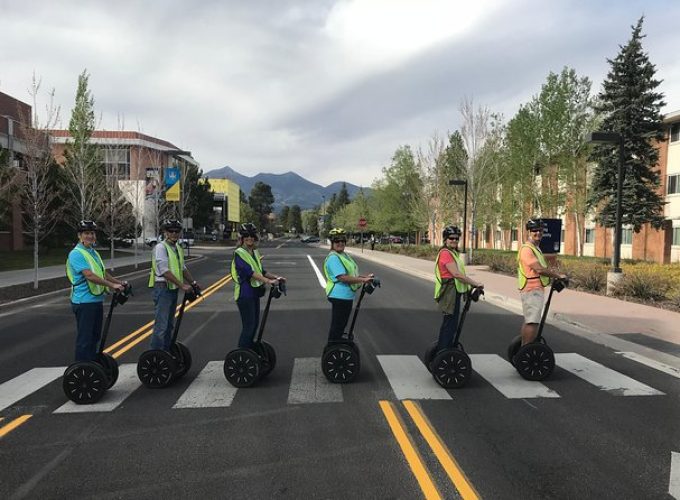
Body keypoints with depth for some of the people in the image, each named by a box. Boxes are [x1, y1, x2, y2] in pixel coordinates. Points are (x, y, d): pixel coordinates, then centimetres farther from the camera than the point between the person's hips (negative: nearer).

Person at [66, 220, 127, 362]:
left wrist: (119, 282, 12)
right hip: (84, 301, -9)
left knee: (95, 336, 17)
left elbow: (103, 272, 23)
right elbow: (89, 276, -24)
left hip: (97, 300, 9)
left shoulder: (94, 253, 15)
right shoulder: (76, 254, -14)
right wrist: (112, 285, -26)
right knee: (84, 338, -3)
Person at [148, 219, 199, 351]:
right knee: (161, 324, -9)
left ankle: (167, 351, 25)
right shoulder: (160, 247, -13)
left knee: (169, 324, 15)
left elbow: (183, 268, 23)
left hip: (173, 289, 9)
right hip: (162, 288, -9)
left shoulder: (178, 248, 13)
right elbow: (165, 271, -20)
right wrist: (182, 285, -21)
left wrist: (193, 283, 15)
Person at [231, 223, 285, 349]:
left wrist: (275, 277, 3)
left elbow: (261, 271, 18)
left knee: (255, 323, 14)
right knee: (248, 326, -7)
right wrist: (268, 281, -32)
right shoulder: (239, 253, -13)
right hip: (244, 293, -8)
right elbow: (249, 272, -25)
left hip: (254, 292, 8)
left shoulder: (255, 252, 12)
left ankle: (249, 350, 27)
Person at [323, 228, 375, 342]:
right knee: (337, 325, -1)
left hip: (346, 295, 10)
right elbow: (343, 277, -27)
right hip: (340, 296, -10)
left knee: (342, 323, 22)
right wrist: (362, 280, -23)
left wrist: (364, 277, 10)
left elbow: (351, 273, 24)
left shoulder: (343, 255, 14)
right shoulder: (333, 258, -19)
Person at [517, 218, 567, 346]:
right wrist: (558, 276, -13)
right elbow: (539, 269, -22)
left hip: (536, 289, 11)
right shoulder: (527, 249, -16)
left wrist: (555, 278, 13)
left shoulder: (535, 248, 19)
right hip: (532, 290, -11)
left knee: (528, 321, 16)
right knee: (532, 322, -12)